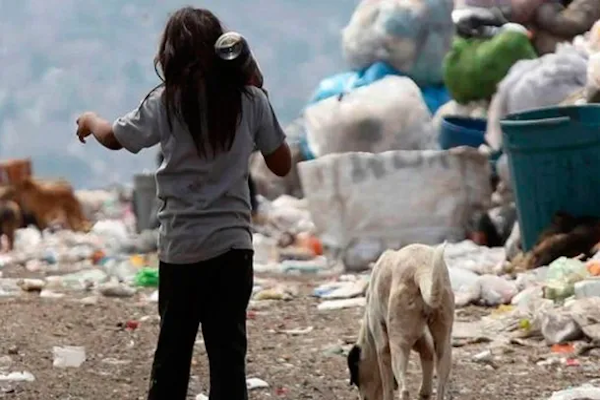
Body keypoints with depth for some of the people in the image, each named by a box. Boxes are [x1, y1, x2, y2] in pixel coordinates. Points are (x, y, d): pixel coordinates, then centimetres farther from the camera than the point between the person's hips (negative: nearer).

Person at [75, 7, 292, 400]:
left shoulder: (167, 103, -4)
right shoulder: (250, 99, -2)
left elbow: (114, 137, 13)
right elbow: (282, 164, 7)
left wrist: (90, 121, 35)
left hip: (182, 246, 0)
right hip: (233, 243, 0)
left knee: (173, 347, 11)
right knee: (228, 350, 1)